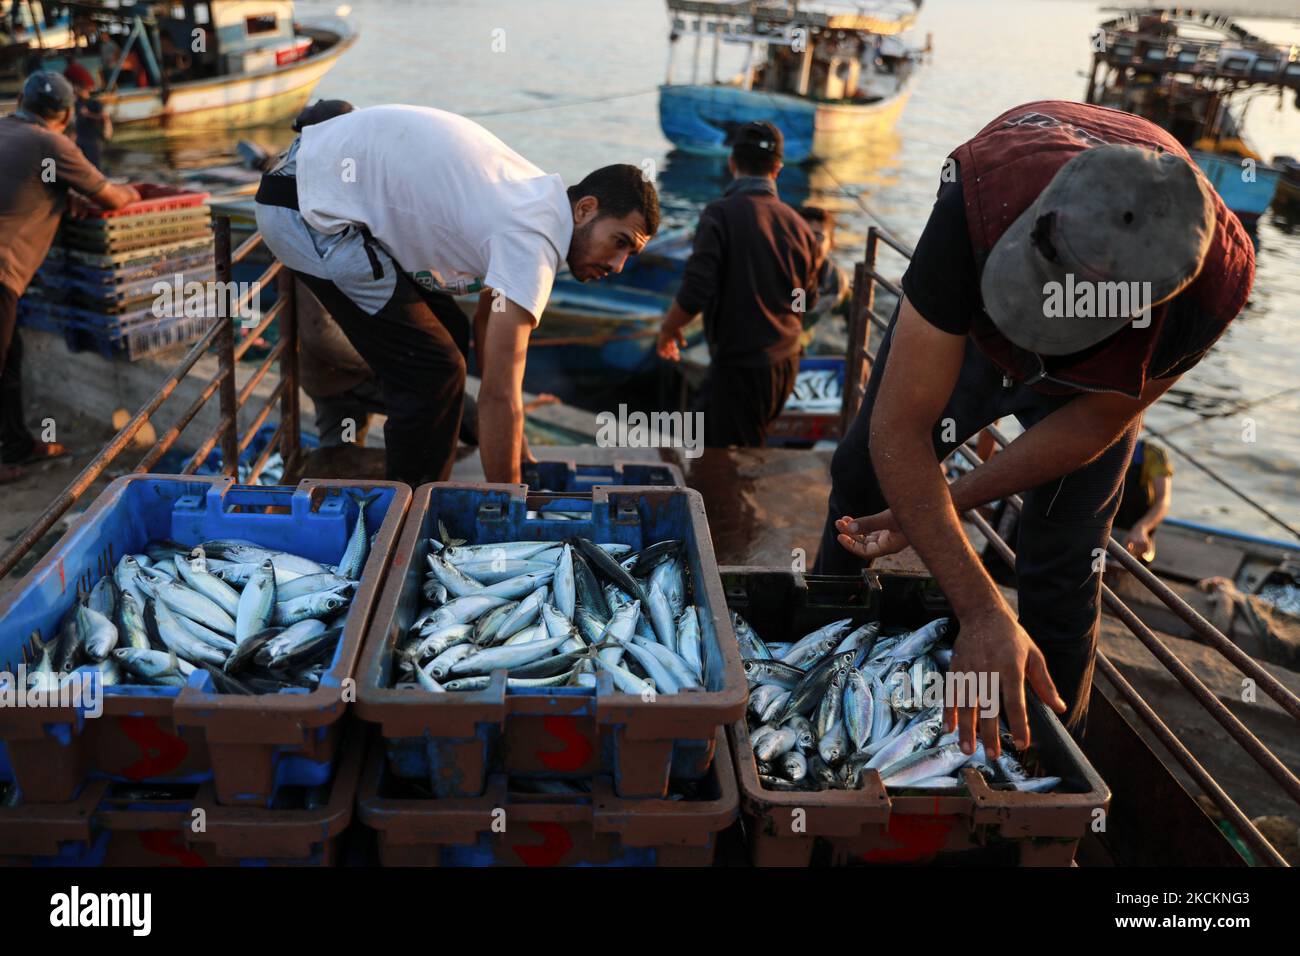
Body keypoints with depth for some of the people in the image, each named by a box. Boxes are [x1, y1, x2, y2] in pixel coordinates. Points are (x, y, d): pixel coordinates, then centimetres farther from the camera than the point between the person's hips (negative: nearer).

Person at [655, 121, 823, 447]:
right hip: (786, 364, 7)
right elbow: (808, 300, 9)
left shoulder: (721, 215, -16)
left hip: (741, 366, -7)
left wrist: (668, 329, -3)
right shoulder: (797, 223, 1)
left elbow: (695, 292, -22)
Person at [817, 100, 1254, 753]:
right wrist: (983, 613, -46)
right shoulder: (985, 199, -47)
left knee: (1061, 574, -5)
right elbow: (898, 431, -43)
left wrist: (949, 503, -26)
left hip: (1097, 373, 0)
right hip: (957, 320, 1)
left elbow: (1096, 423, -22)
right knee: (862, 474, 8)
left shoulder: (1219, 281, -40)